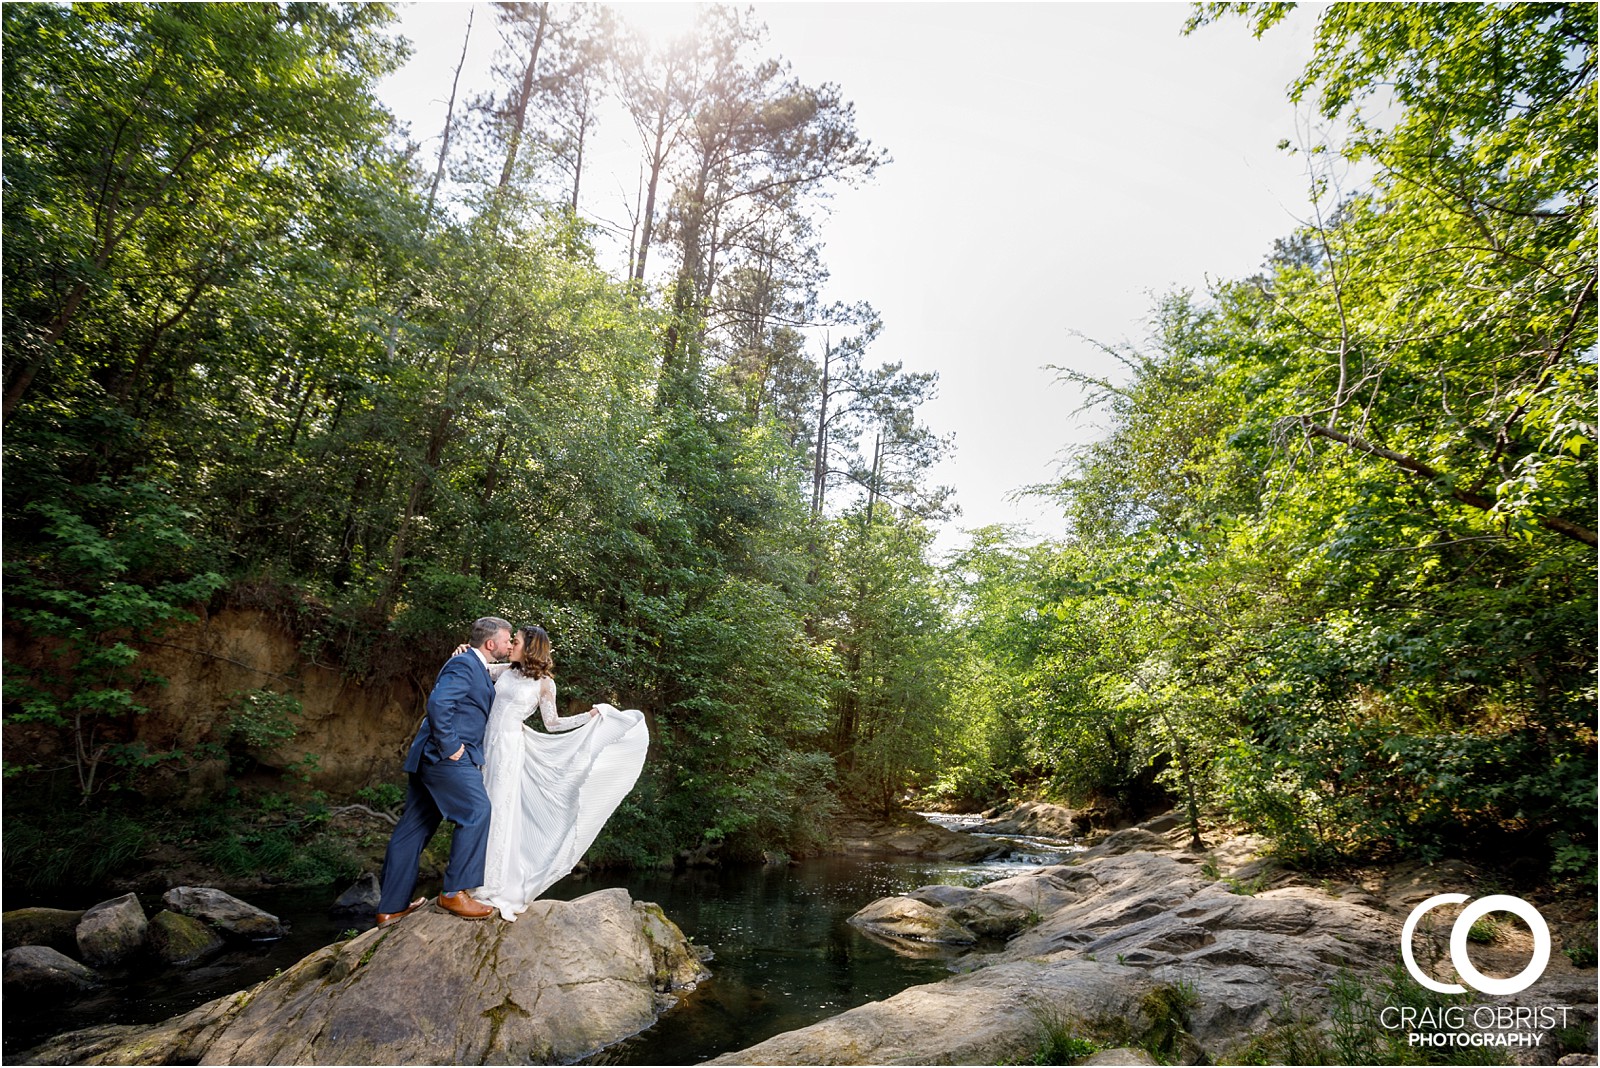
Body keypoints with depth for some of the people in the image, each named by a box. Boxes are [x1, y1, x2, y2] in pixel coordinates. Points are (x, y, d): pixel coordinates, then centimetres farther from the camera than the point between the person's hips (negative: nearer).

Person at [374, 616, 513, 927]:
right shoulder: (464, 664, -13)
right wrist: (449, 746, -20)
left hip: (429, 758, 10)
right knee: (477, 811, -9)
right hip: (447, 758, -10)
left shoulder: (477, 667, 18)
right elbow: (438, 702, -26)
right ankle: (455, 892, -2)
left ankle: (391, 907, 22)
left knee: (414, 827, 13)